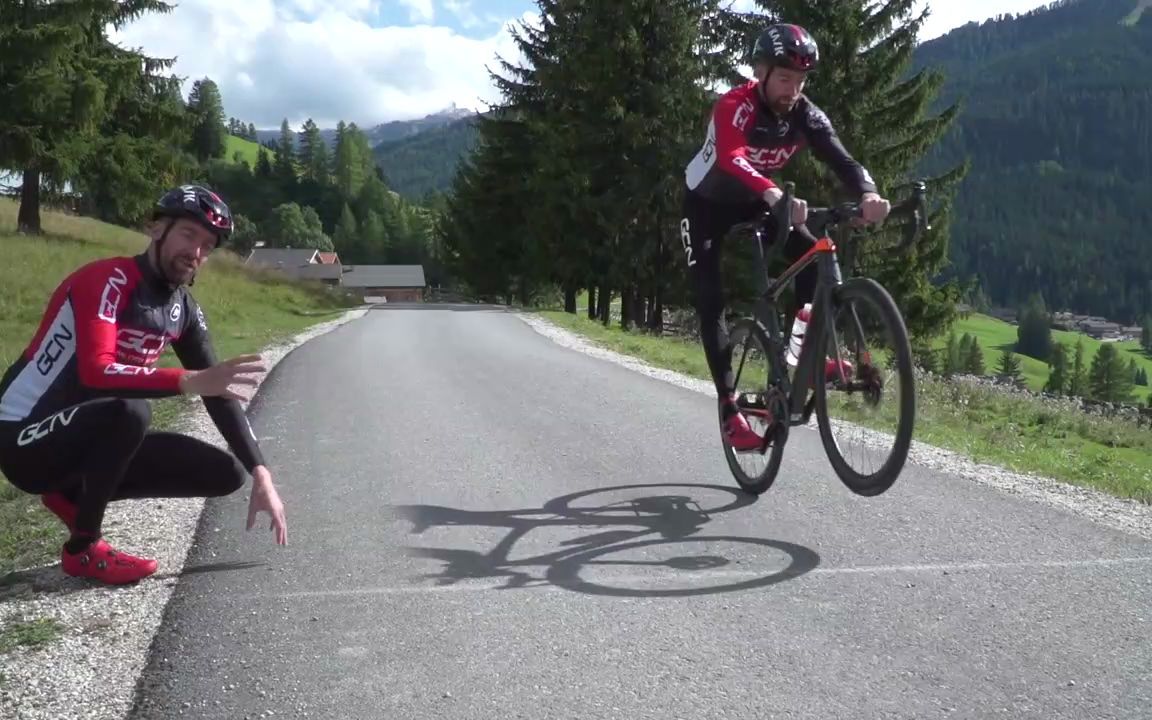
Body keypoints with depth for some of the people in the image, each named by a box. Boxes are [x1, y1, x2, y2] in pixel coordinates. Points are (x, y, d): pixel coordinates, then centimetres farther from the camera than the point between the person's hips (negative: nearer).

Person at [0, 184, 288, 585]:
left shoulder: (184, 309, 4)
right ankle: (83, 549, -15)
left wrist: (260, 475, -5)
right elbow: (96, 372, -34)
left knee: (225, 474, -2)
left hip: (88, 440, 8)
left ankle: (73, 494, 7)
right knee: (130, 411, -38)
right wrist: (189, 382, -45)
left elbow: (219, 393, 3)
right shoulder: (108, 280, -20)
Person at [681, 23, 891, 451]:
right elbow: (731, 158, -53)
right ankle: (729, 407, -6)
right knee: (711, 302, -11)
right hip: (707, 202, -4)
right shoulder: (734, 107, -34)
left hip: (754, 200, 4)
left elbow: (840, 159, -32)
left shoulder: (805, 115, -19)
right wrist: (775, 195, -71)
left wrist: (868, 194, -55)